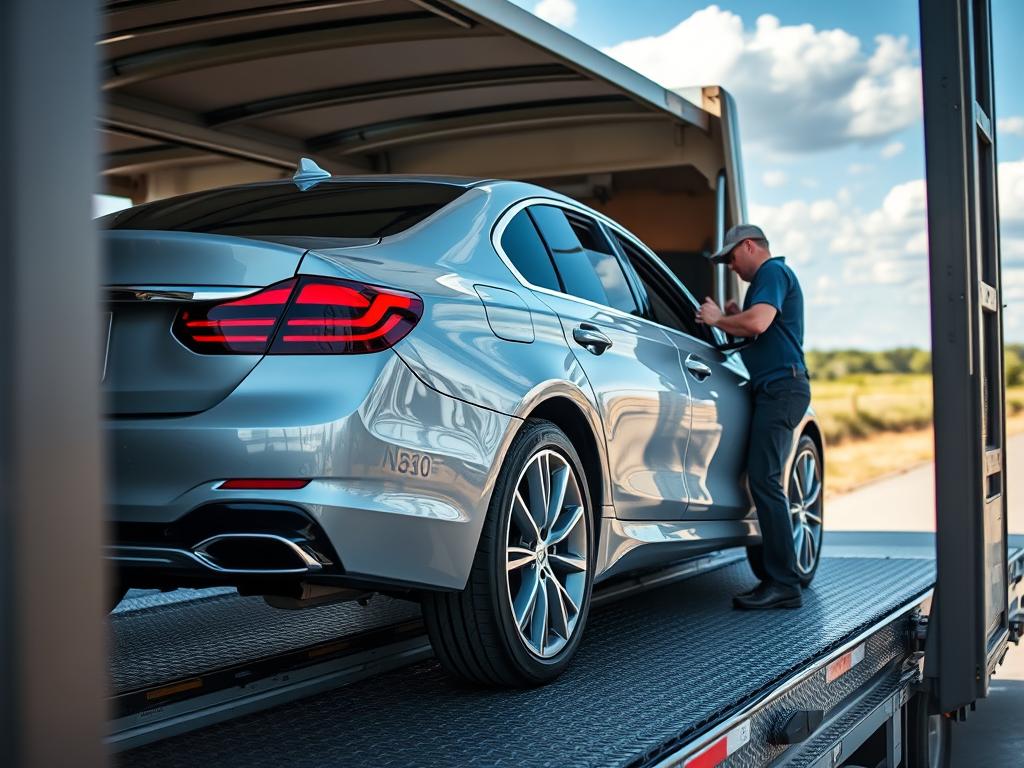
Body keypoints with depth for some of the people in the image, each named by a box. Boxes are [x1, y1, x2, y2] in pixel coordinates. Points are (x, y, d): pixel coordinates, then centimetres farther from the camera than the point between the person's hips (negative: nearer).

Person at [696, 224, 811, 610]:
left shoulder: (772, 272, -6)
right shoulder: (773, 276, 27)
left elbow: (758, 322, -23)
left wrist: (718, 319, -7)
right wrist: (734, 318, 15)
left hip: (781, 387, -11)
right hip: (777, 388, 11)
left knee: (764, 480, -15)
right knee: (765, 481, 9)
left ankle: (784, 585, -16)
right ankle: (779, 579, 12)